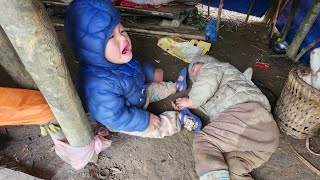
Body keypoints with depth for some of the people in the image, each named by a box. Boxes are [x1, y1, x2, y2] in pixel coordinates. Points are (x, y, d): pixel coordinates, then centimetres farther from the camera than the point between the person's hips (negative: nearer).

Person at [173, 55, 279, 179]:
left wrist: (190, 101, 10)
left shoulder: (213, 66, 21)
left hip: (246, 111, -8)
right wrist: (186, 105, 16)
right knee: (235, 169, -9)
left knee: (203, 141, -17)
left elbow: (207, 84, -4)